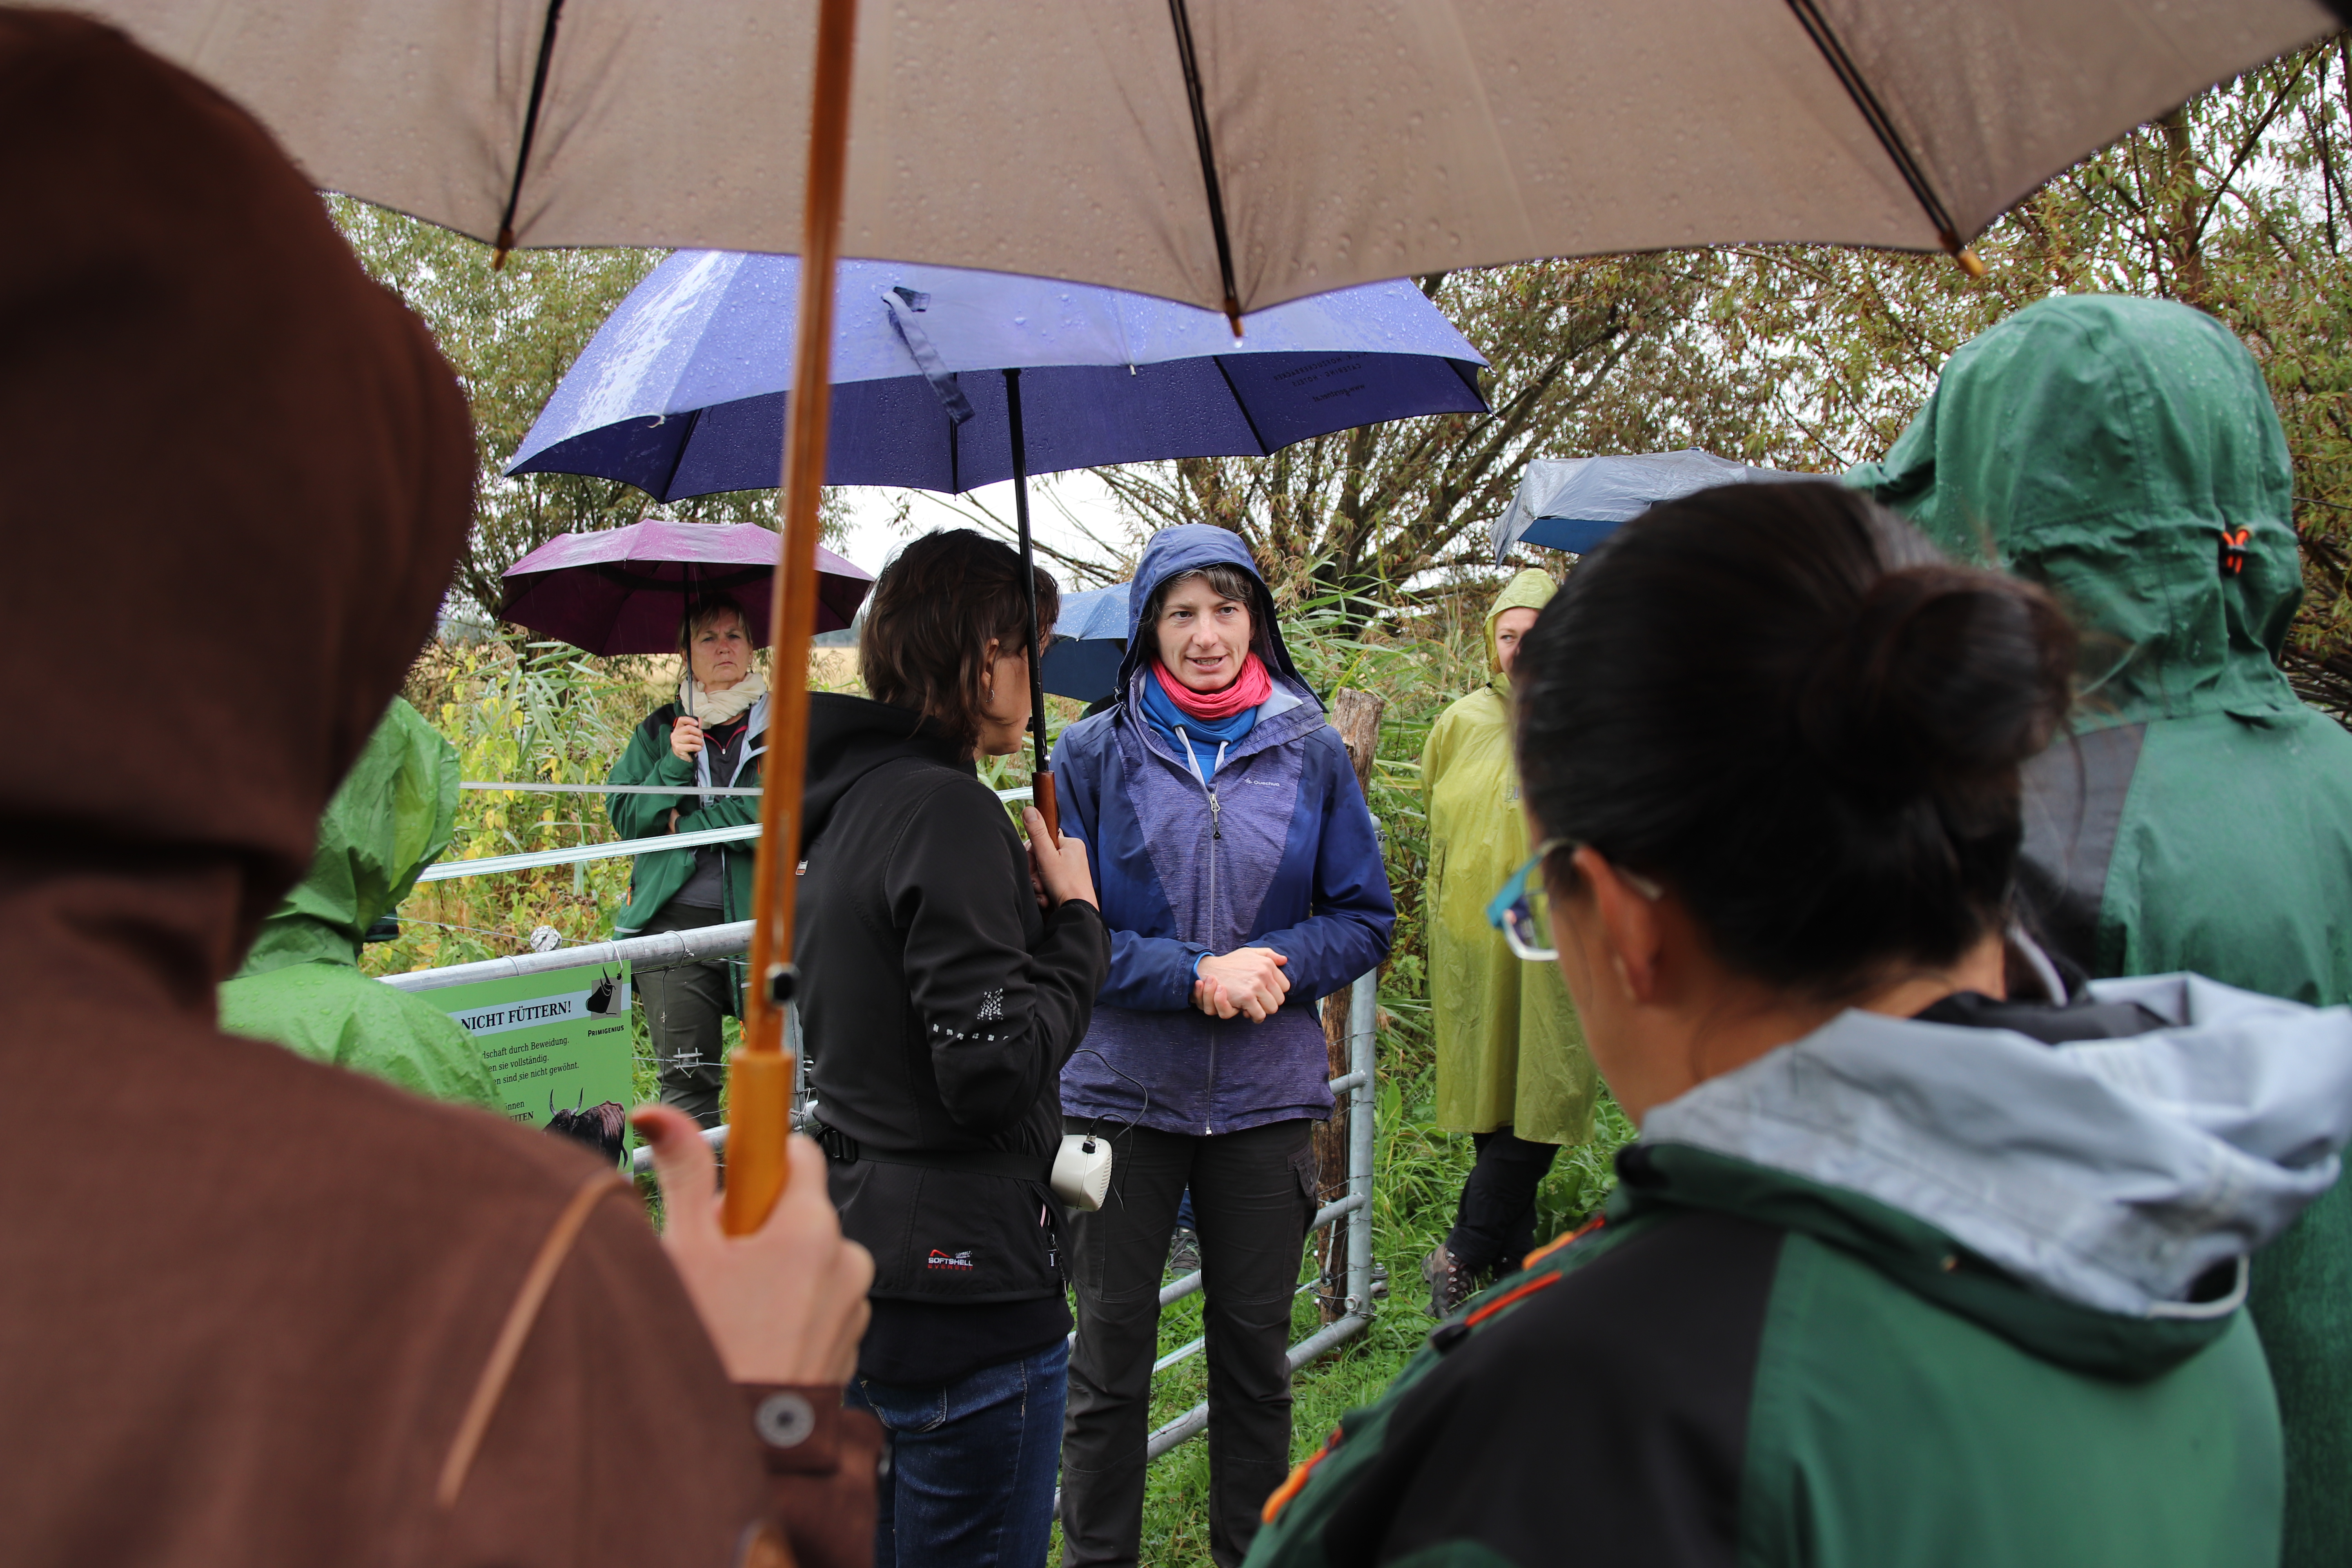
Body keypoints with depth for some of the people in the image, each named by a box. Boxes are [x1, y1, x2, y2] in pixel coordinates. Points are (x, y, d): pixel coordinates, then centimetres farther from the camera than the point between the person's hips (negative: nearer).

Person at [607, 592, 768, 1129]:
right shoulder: (660, 730, 14)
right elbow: (626, 818, 6)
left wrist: (690, 821, -5)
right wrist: (674, 766, -9)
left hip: (761, 919, -1)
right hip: (676, 923, 2)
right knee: (687, 1075, -1)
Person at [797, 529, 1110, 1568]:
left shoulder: (853, 799, 10)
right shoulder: (948, 810, -19)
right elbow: (992, 1066, -23)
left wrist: (1026, 908, 9)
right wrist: (1075, 919, -10)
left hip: (853, 1265, 10)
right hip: (961, 1281, -10)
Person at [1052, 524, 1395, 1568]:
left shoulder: (1312, 754, 1)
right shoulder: (1094, 754, -3)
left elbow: (1365, 919, 4)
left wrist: (1271, 967, -15)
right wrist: (1196, 976, -17)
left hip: (1267, 1094, 2)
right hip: (1120, 1091, -1)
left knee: (1255, 1352, 15)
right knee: (1110, 1356, 9)